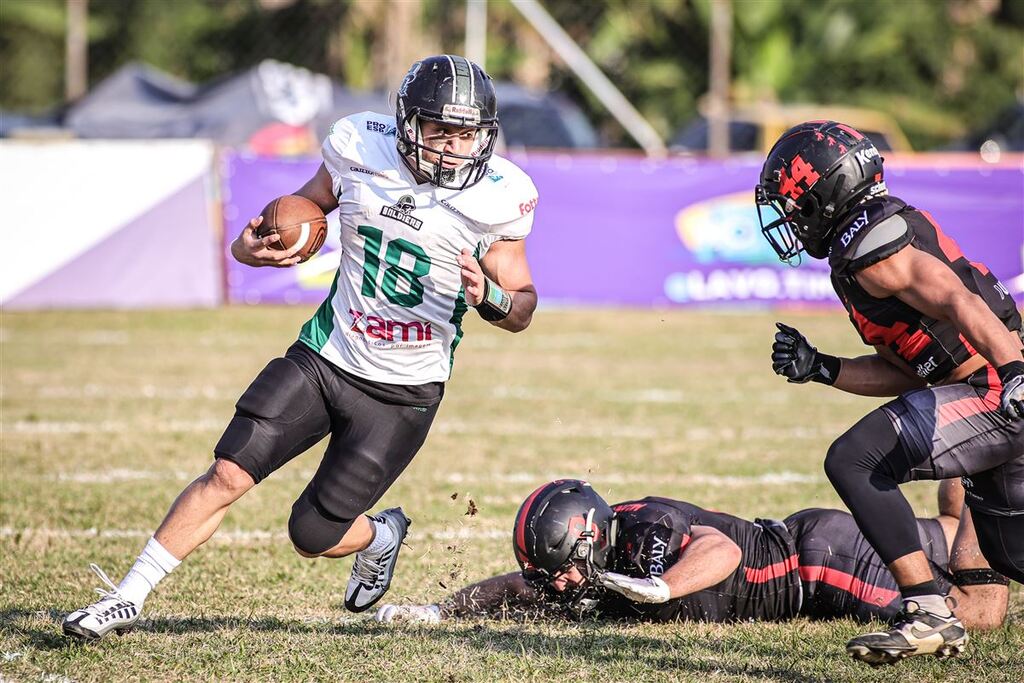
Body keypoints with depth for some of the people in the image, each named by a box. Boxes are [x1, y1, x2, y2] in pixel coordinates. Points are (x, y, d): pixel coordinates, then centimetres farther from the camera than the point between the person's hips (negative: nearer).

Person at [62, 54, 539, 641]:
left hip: (403, 390, -2)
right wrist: (253, 247, -12)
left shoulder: (499, 196, -12)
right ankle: (128, 598, 0)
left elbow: (522, 309, -2)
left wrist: (489, 297, -25)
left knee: (315, 536, -1)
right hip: (325, 356, 2)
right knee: (229, 474, -11)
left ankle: (381, 538, 34)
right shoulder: (360, 150, -7)